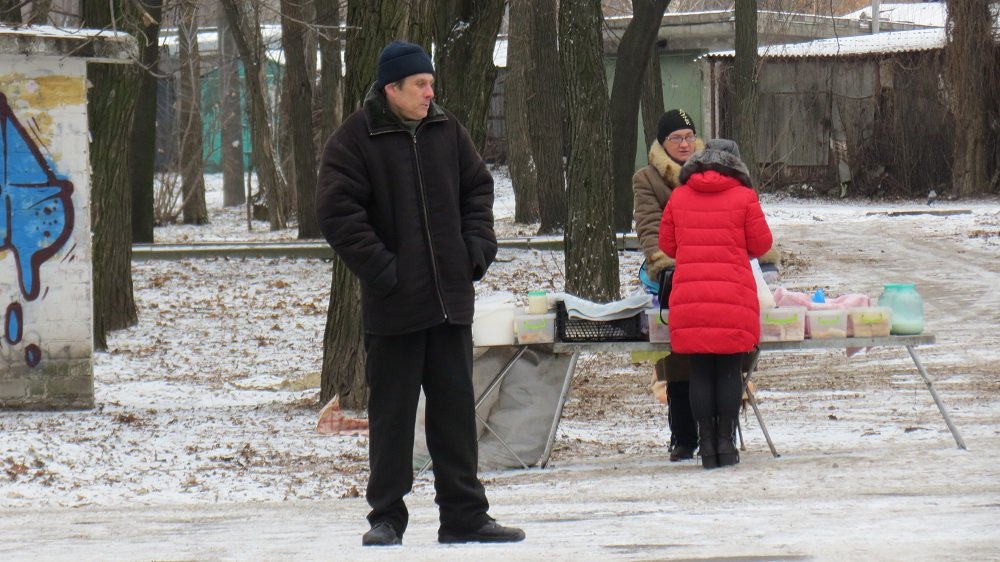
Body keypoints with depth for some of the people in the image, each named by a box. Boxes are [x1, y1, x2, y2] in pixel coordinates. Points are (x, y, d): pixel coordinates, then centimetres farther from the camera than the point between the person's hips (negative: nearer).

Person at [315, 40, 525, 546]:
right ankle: (386, 517, 9)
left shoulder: (447, 132, 9)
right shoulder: (354, 141, -8)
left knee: (456, 409, 8)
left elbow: (477, 187, 19)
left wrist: (477, 245, 4)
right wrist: (379, 268, -17)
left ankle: (464, 515, 13)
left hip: (451, 296, 5)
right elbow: (337, 213, -13)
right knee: (391, 412, 2)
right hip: (393, 304, -5)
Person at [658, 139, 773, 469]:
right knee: (730, 370, 5)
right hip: (733, 296, -2)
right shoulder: (744, 197, 0)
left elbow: (666, 245, 12)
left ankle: (707, 443, 4)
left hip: (688, 296, 2)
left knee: (700, 371, 6)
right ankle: (726, 442, 2)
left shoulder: (679, 197, 6)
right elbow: (761, 245, 4)